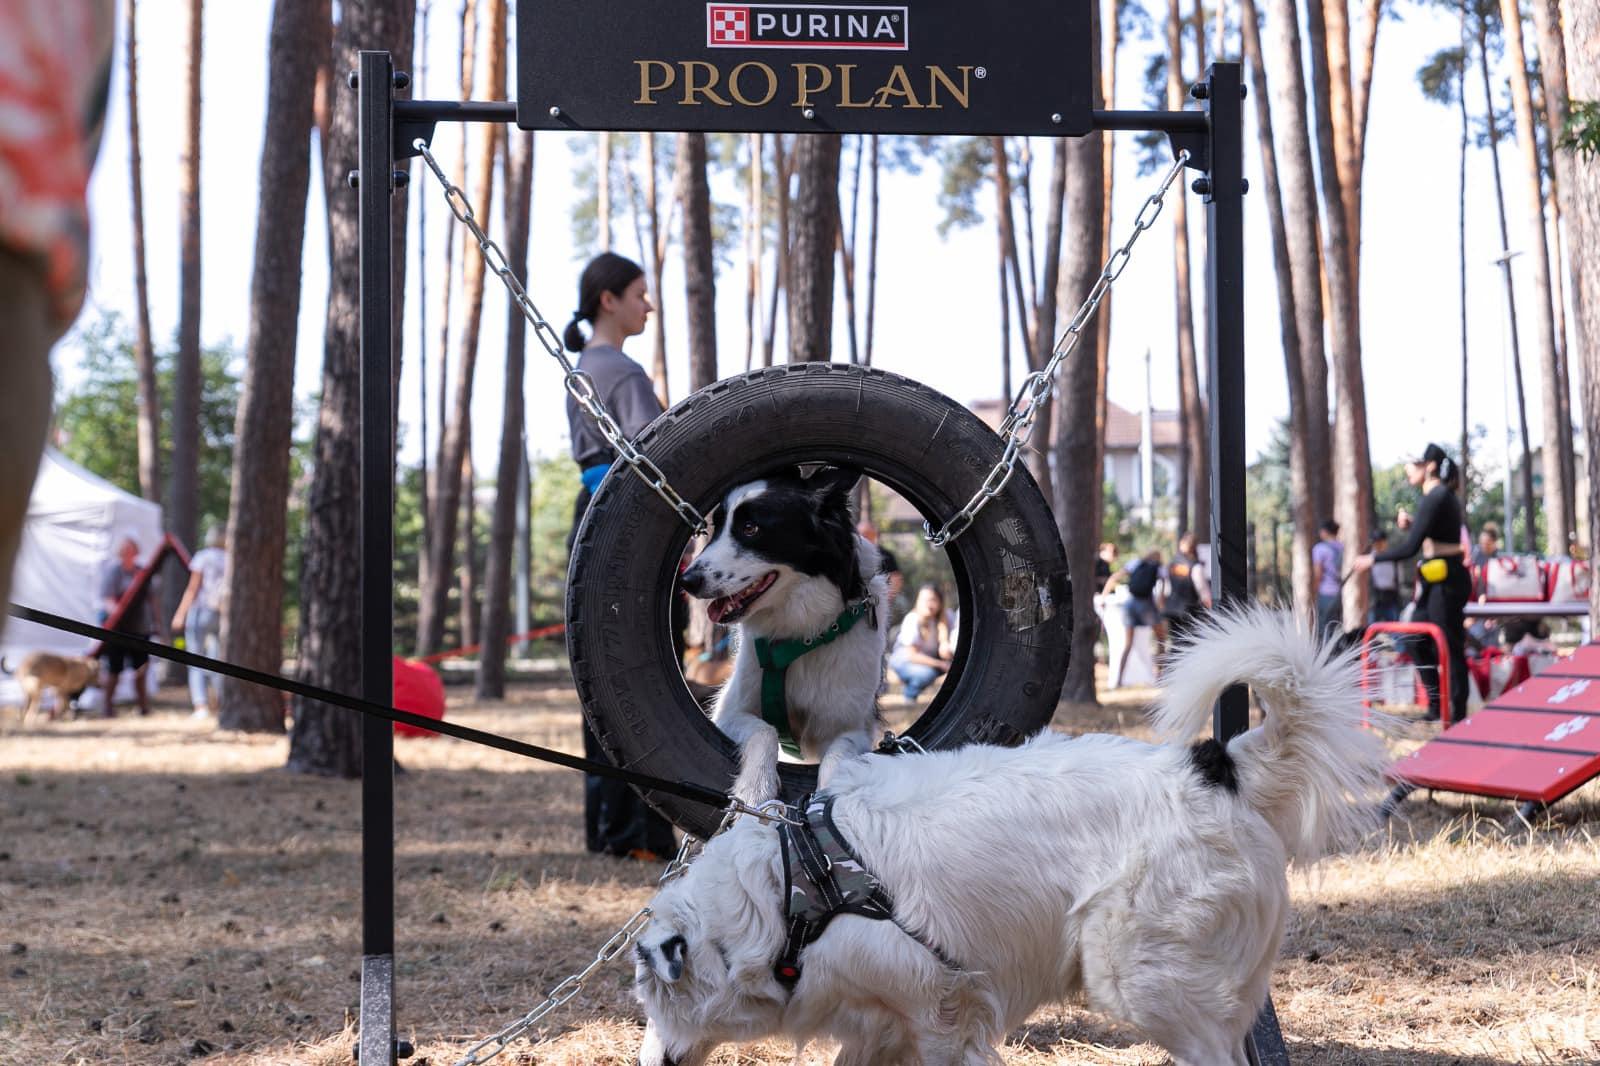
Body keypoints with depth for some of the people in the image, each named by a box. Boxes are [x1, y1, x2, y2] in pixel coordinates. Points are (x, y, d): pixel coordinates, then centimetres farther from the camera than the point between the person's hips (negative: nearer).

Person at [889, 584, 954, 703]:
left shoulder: (946, 616, -11)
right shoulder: (912, 620, -24)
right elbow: (912, 655, -25)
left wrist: (946, 646, -32)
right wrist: (941, 664, -29)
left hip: (930, 658, 5)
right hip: (904, 659, -5)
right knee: (926, 673, -36)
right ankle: (910, 696, -5)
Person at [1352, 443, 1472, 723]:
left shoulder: (1435, 498, -17)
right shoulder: (1444, 495, 13)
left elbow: (1410, 547, -21)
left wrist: (1372, 559, -12)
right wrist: (1411, 523, 11)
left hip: (1446, 580, -10)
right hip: (1438, 579, 10)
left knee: (1451, 648, -5)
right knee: (1421, 643, 15)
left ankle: (1458, 714, -1)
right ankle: (1435, 707, 22)